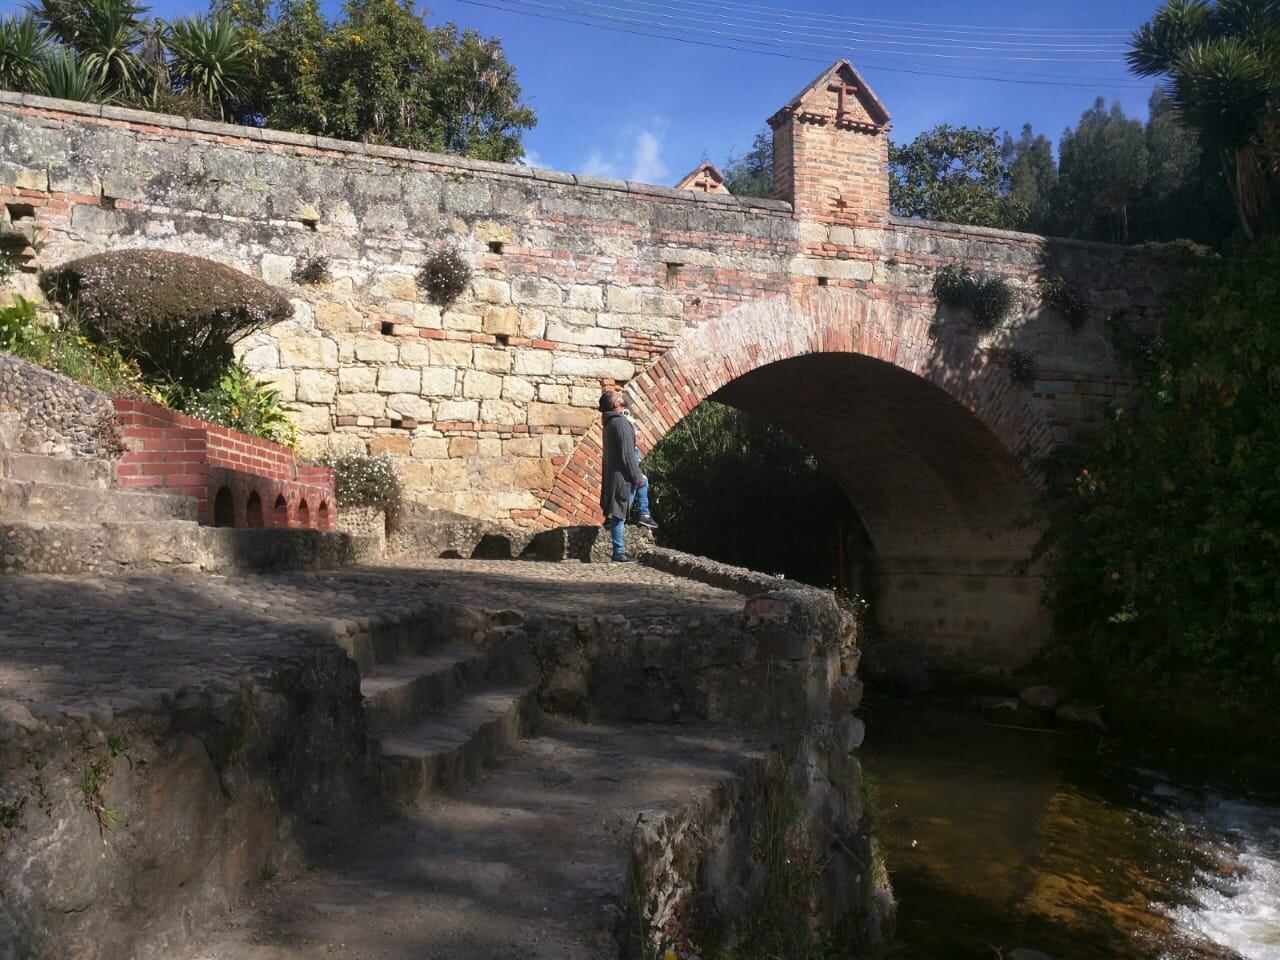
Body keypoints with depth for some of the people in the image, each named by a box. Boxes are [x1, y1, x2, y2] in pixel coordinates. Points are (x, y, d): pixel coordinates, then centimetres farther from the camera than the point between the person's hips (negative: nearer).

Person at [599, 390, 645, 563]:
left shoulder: (610, 422, 13)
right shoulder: (620, 423, -17)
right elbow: (626, 455, -20)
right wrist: (637, 477, -13)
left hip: (612, 473, 9)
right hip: (622, 475, -9)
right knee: (619, 515, -3)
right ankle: (619, 553, 2)